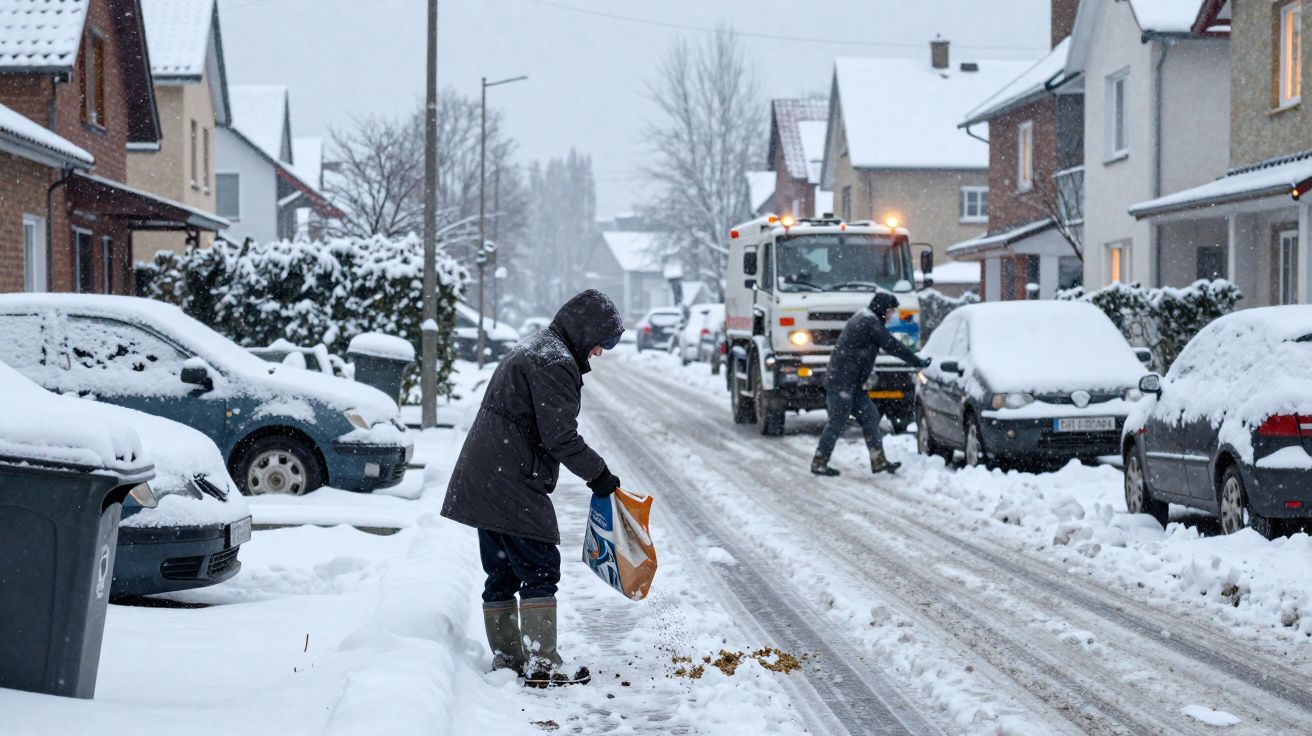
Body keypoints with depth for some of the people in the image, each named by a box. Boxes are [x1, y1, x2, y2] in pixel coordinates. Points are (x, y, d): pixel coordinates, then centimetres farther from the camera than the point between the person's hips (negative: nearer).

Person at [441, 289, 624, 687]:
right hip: (514, 487, -10)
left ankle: (506, 657, 18)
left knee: (502, 573, 13)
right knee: (540, 569, -7)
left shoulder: (532, 349, 21)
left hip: (483, 482, 11)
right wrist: (598, 474, -7)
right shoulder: (556, 363, -14)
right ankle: (542, 665, -9)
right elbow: (561, 437, -19)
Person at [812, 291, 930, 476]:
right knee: (837, 422, -7)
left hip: (851, 383, 11)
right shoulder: (870, 322, -14)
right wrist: (918, 362, -6)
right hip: (842, 382, -11)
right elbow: (892, 346, -13)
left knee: (870, 417, 7)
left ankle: (879, 461, 6)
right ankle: (819, 463, -2)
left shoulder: (863, 319, 19)